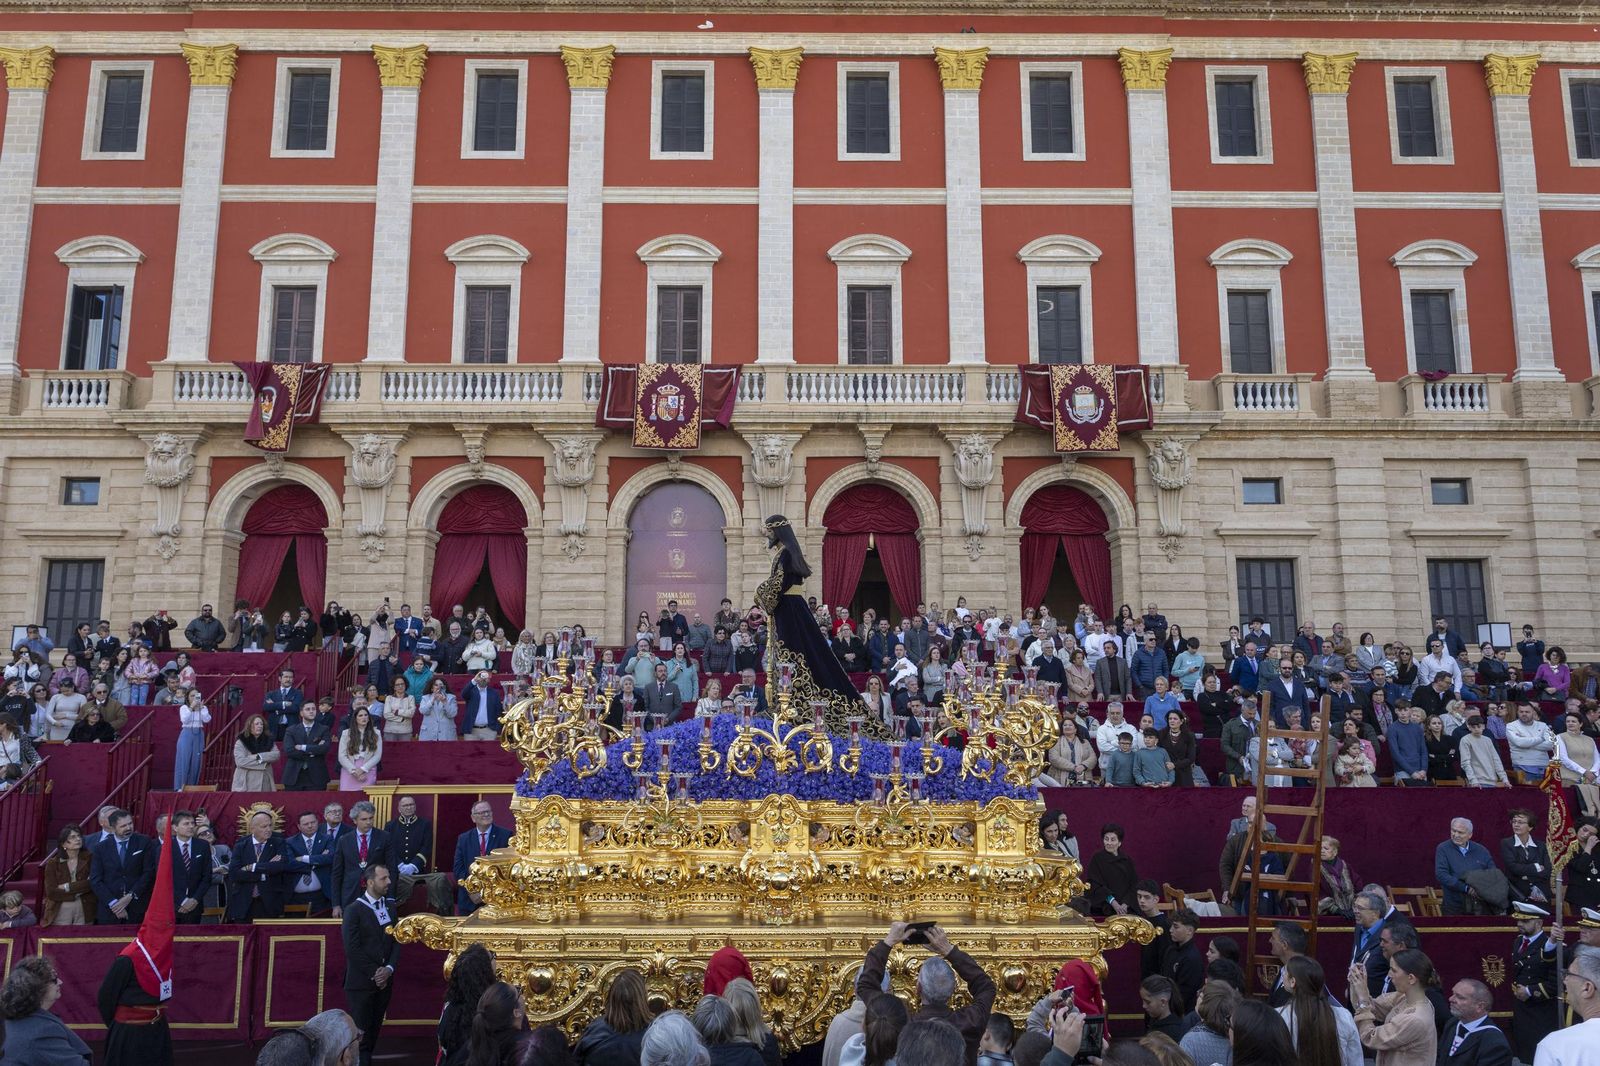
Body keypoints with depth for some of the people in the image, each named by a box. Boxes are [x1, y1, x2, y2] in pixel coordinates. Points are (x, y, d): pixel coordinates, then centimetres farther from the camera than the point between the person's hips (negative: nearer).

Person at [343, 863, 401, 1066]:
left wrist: (388, 969, -8)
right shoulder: (354, 910, -8)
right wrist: (374, 973, -12)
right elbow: (352, 949, -13)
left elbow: (396, 941, 6)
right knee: (361, 1033, -3)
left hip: (384, 980, 5)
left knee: (374, 1031, 10)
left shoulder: (391, 906, 8)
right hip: (361, 982, -5)